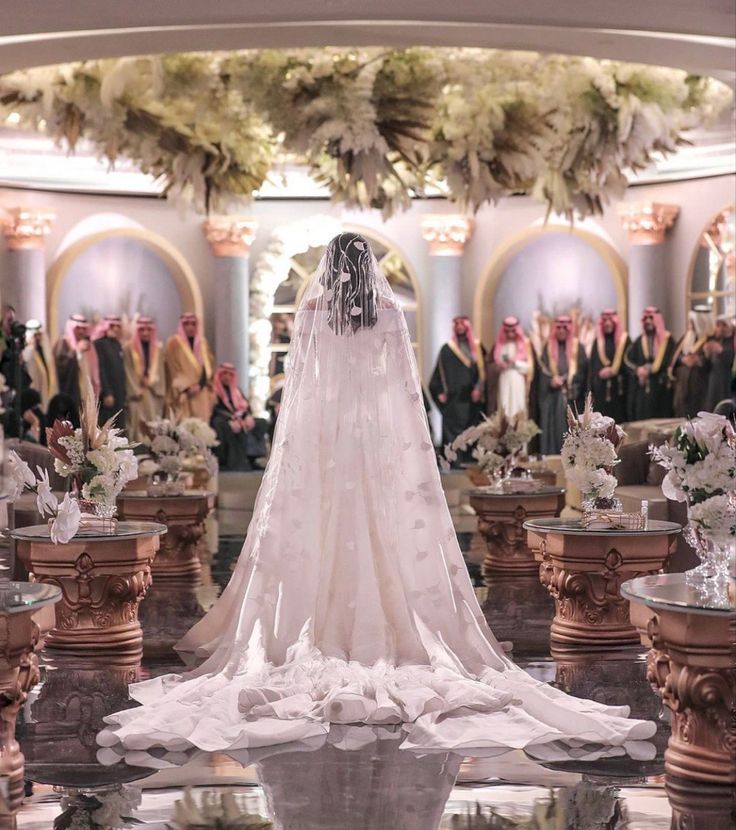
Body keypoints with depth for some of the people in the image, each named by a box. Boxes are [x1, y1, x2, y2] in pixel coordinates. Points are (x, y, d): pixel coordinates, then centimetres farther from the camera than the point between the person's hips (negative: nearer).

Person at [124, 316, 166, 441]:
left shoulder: (158, 348, 13)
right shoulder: (129, 349, 1)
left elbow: (160, 371, 11)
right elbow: (128, 372, -3)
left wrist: (149, 381, -6)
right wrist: (136, 391, -9)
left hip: (153, 394, 3)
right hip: (136, 395, -3)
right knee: (138, 426, -8)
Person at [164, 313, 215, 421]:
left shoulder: (202, 343, 15)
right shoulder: (174, 342, 1)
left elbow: (208, 366, 10)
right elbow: (173, 369, -4)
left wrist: (199, 385, -5)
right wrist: (186, 387, -13)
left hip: (201, 394, 5)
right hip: (182, 394, -4)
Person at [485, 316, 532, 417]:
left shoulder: (524, 343, 3)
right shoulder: (499, 344, 8)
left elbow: (529, 366, -1)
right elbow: (489, 364, 12)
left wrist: (515, 362, -14)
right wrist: (497, 366, -8)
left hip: (518, 383, -2)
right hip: (503, 383, 2)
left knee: (517, 411, -4)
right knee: (503, 411, -3)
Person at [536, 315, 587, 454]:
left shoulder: (577, 347, 7)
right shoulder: (548, 348, 12)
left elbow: (582, 371, 0)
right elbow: (543, 370, 6)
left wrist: (565, 380, -12)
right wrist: (551, 381, -13)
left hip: (571, 395, -1)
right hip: (552, 395, 1)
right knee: (553, 426, -4)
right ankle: (552, 457, -5)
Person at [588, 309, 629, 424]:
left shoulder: (624, 339, 4)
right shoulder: (598, 341, 10)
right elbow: (592, 365, 8)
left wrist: (613, 371, -13)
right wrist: (590, 389, 2)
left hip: (618, 388, -2)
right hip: (600, 389, 2)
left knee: (618, 419, -3)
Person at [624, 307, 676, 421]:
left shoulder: (667, 339, 2)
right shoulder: (639, 341, 11)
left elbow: (671, 362, -1)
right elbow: (627, 359, 6)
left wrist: (652, 368, -8)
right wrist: (637, 369, -11)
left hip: (660, 388, -2)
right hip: (642, 388, 3)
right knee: (641, 419, -1)